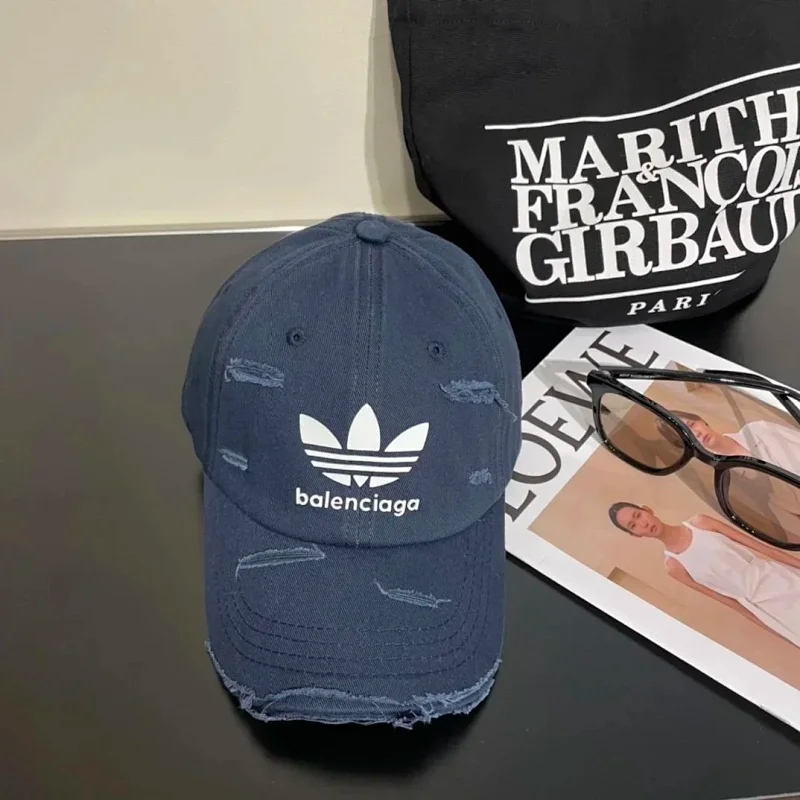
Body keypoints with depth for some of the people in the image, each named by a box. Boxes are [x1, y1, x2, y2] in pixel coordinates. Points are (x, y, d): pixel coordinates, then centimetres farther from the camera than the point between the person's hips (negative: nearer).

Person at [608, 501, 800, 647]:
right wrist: (766, 625, -3)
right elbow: (723, 599, -3)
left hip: (777, 576, 1)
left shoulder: (698, 523, -8)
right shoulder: (674, 565, -10)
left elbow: (756, 544, -4)